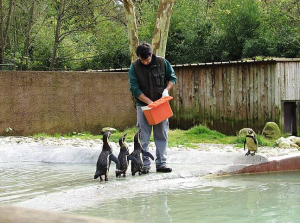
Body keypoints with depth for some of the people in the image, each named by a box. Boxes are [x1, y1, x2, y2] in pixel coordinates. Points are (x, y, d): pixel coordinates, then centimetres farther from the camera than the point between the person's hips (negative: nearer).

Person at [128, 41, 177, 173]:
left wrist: (166, 89, -12)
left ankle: (161, 163, 11)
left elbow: (172, 78, 8)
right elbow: (134, 88, -10)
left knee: (162, 135, 4)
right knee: (143, 137, -2)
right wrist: (150, 102, -16)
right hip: (143, 105, -1)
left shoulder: (162, 62, -4)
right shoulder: (134, 67, -7)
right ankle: (145, 165, 3)